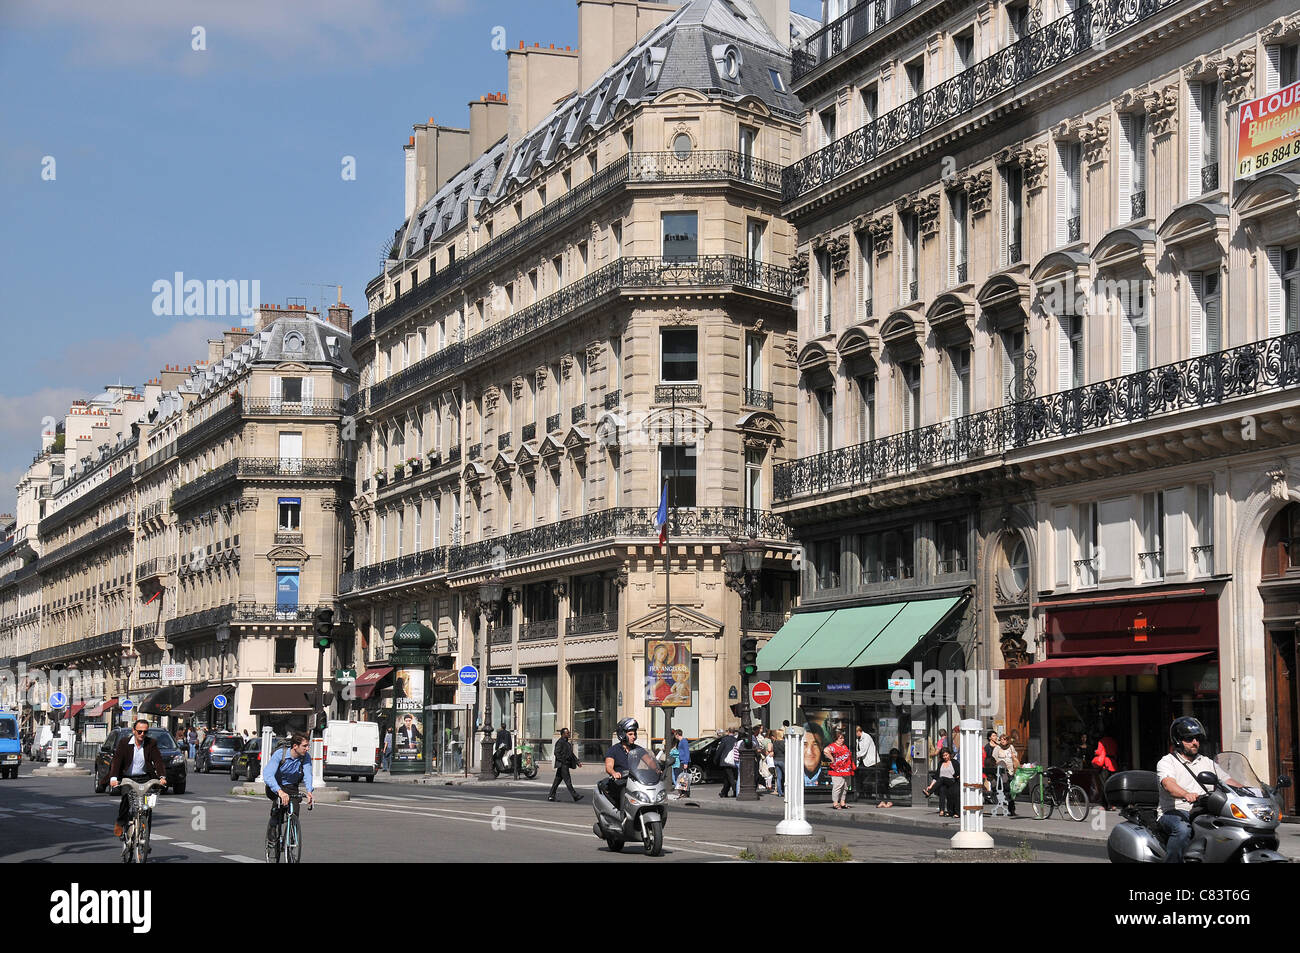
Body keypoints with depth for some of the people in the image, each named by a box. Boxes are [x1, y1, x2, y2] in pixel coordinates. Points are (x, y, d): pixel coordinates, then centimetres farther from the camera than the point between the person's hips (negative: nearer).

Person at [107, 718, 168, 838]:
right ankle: (120, 822, -7)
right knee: (126, 796, -28)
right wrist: (113, 778, -29)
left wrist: (162, 777, -26)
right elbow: (116, 760, -14)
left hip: (144, 778, 1)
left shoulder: (151, 743, 0)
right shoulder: (124, 742, -4)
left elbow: (158, 760, -9)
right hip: (126, 778, -1)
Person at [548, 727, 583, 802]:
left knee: (557, 781, 11)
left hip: (566, 765, 10)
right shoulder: (560, 742, -10)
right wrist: (563, 761, -19)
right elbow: (556, 753, -17)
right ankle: (575, 796, -10)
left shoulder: (567, 743, 20)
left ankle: (551, 796, 13)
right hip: (562, 765, -10)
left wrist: (577, 762, 15)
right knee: (568, 781, -9)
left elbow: (571, 754, 23)